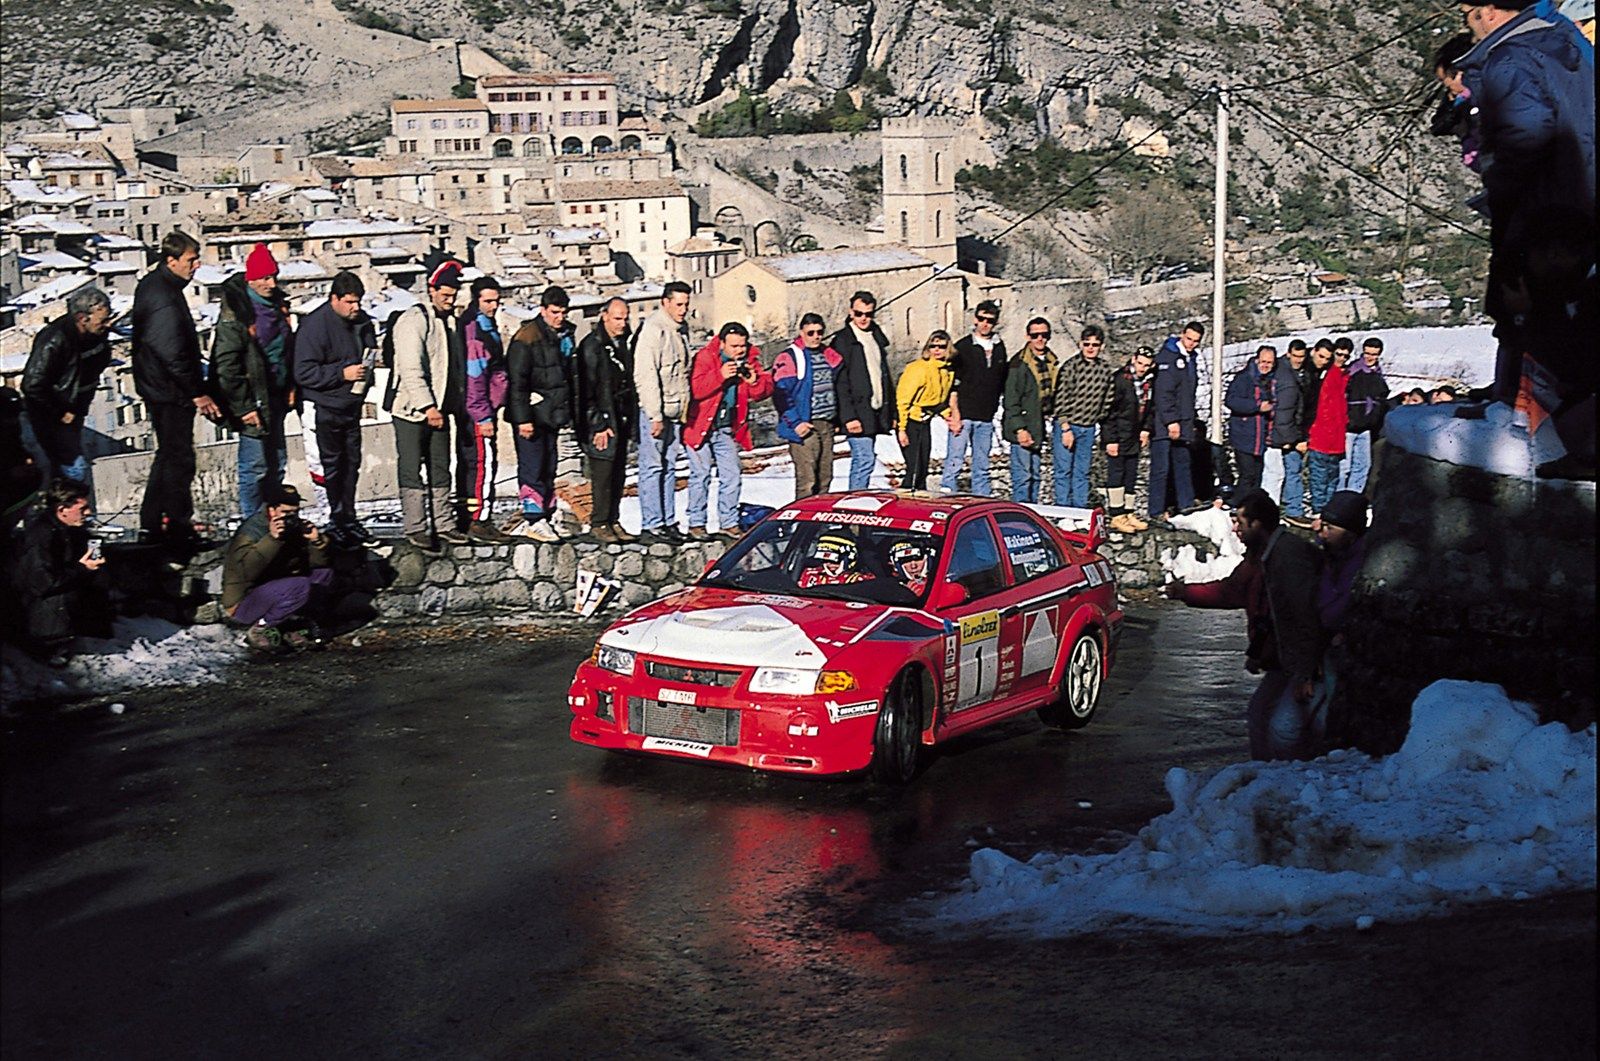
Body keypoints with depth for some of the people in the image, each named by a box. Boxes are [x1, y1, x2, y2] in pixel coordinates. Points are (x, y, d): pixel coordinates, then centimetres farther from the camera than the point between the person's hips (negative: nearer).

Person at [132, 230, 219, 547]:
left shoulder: (151, 284, 11)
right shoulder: (164, 298, -23)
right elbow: (173, 354, -25)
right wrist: (198, 393, -18)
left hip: (157, 388, 11)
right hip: (171, 393, -11)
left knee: (168, 454, 20)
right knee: (179, 460, -1)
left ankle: (151, 521, 29)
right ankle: (179, 528, 7)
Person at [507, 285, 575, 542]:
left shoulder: (565, 335, 11)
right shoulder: (526, 338, -13)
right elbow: (517, 381, -15)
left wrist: (569, 411, 18)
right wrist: (523, 419, -19)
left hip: (553, 414, 8)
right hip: (532, 415, -8)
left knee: (548, 468, 11)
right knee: (532, 468, -8)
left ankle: (547, 517, 17)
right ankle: (535, 520, -6)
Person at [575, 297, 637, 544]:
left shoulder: (623, 344, 15)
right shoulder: (592, 345, -9)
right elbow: (589, 387, -14)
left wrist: (632, 420, 15)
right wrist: (600, 424, -17)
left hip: (621, 418, 7)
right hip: (600, 416, -7)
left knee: (619, 472, 8)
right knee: (603, 470, -7)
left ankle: (613, 521, 14)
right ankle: (599, 523, 0)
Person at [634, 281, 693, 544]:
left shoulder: (681, 329, 14)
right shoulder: (653, 329, -13)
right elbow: (646, 376, -18)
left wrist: (685, 409, 17)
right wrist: (655, 415, -20)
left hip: (675, 411, 8)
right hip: (656, 411, -8)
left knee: (669, 468, 11)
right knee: (652, 467, -5)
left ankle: (668, 522, 16)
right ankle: (650, 526, -3)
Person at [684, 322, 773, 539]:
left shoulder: (749, 361, 4)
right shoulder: (705, 357, -13)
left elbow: (765, 389, 2)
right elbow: (695, 389, -24)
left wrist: (754, 381, -19)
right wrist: (720, 375, -33)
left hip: (728, 429, 5)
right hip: (700, 427, -5)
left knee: (731, 476, 5)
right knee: (701, 475, -3)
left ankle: (729, 523, 15)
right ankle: (696, 523, 6)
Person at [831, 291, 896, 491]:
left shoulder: (877, 337, 17)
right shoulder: (842, 341, -7)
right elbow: (840, 383, -12)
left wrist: (891, 412, 16)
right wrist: (849, 416, -19)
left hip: (876, 412, 8)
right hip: (857, 414, -8)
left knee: (863, 460, 10)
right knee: (864, 460, -14)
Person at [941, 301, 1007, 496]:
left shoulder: (1000, 348, 12)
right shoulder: (962, 347, -1)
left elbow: (1003, 382, 18)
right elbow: (952, 385, -4)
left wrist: (995, 407, 10)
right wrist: (955, 415, -11)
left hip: (986, 418, 4)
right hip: (963, 415, -4)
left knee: (982, 466, 8)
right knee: (954, 461, -7)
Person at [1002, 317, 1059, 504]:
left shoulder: (1052, 363, 10)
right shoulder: (1020, 363, -12)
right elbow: (1011, 400, -14)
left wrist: (1050, 420, 12)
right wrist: (1019, 429, -18)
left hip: (1039, 429, 8)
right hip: (1023, 428, -8)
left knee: (1036, 474, 13)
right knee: (1022, 474, -8)